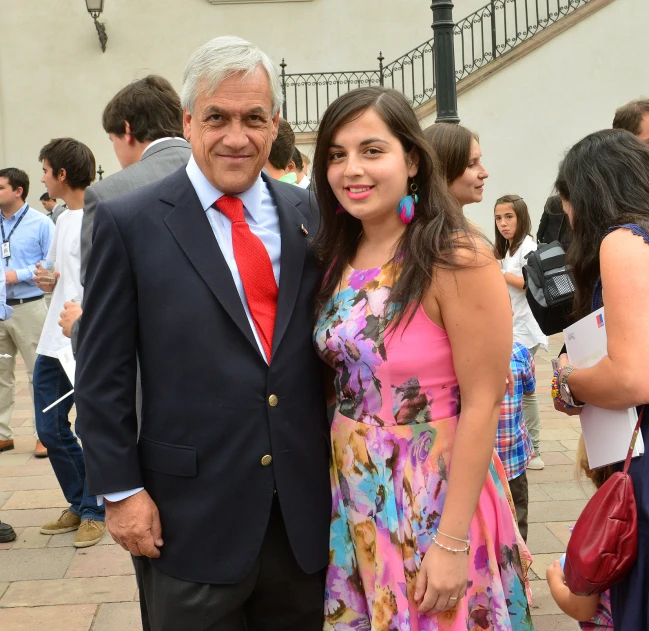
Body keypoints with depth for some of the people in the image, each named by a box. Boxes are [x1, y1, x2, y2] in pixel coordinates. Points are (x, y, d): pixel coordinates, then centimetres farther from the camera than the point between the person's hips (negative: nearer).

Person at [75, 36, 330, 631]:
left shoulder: (308, 214, 4)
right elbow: (102, 374, -4)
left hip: (306, 508, 4)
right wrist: (120, 490, -6)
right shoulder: (130, 223, -6)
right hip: (191, 515, -3)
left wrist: (337, 468, 10)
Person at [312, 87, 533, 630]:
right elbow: (343, 383, 8)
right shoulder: (339, 257, 2)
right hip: (354, 504, 6)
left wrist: (453, 542, -19)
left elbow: (481, 405, -18)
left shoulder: (456, 259, -17)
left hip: (435, 503, -6)